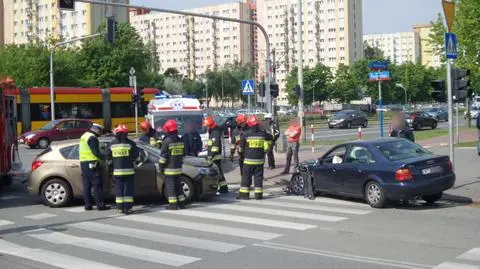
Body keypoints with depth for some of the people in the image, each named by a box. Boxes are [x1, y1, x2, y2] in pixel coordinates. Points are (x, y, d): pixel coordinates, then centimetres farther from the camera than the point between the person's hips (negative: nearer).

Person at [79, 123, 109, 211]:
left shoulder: (84, 136, 18)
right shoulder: (92, 138, -12)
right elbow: (96, 152, -18)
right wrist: (106, 158, -12)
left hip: (83, 163, 9)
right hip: (91, 163, -9)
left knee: (86, 185, 10)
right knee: (97, 185, -6)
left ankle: (87, 205, 11)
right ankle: (100, 205, -5)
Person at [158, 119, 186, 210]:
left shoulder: (167, 141, -14)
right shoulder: (180, 140, 9)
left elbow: (163, 156, -14)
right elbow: (182, 154, 16)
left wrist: (161, 167, -6)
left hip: (169, 168, -7)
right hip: (178, 168, 7)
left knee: (170, 186, -1)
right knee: (178, 185, 14)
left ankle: (173, 204, -2)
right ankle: (181, 203, 16)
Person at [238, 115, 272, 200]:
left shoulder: (246, 134, -7)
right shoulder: (263, 133, 0)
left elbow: (241, 146, 1)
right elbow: (270, 139, 18)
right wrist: (265, 150, 29)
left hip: (249, 159, -2)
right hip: (260, 159, 2)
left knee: (246, 176, 6)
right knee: (258, 177, 8)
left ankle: (244, 193, 6)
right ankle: (258, 194, 7)